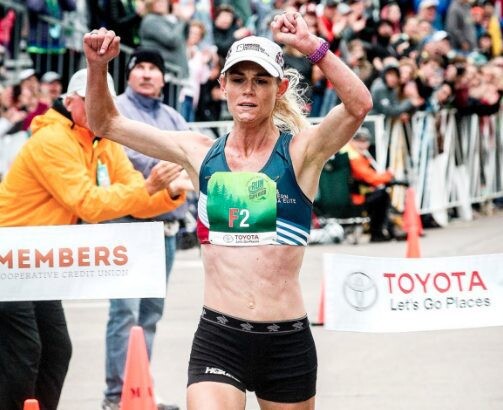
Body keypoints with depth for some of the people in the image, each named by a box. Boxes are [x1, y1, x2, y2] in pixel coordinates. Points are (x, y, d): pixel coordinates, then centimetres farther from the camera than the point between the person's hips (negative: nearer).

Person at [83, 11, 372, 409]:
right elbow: (106, 123, 12)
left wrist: (313, 46, -28)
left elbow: (359, 105, -21)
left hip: (288, 341, -1)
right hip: (218, 337, 1)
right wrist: (98, 66, -4)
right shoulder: (200, 153, 6)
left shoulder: (301, 151, -2)